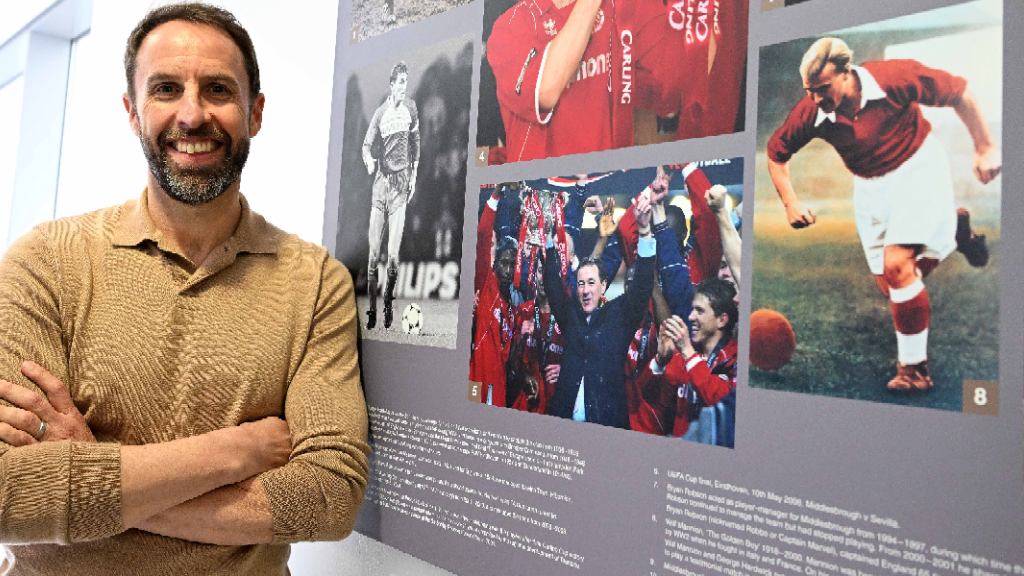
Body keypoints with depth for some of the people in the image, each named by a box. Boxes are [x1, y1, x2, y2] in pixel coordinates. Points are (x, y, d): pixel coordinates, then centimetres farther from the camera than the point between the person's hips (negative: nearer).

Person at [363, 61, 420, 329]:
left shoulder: (411, 108, 7)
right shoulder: (380, 113, 4)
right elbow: (367, 145, 7)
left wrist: (414, 175, 11)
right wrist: (369, 160, -15)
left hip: (401, 181, 0)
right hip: (381, 180, 0)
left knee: (393, 253, -5)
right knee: (374, 252, -1)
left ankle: (389, 302, 12)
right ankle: (371, 309, 8)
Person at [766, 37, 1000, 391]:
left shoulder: (894, 77, -25)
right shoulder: (811, 112, -17)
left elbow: (959, 93, -12)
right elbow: (776, 152, -1)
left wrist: (985, 148, -10)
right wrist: (791, 203, -10)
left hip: (917, 167, -4)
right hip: (869, 186, 4)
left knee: (896, 265, -22)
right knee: (893, 288, 4)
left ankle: (913, 368, -6)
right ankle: (951, 230, 33)